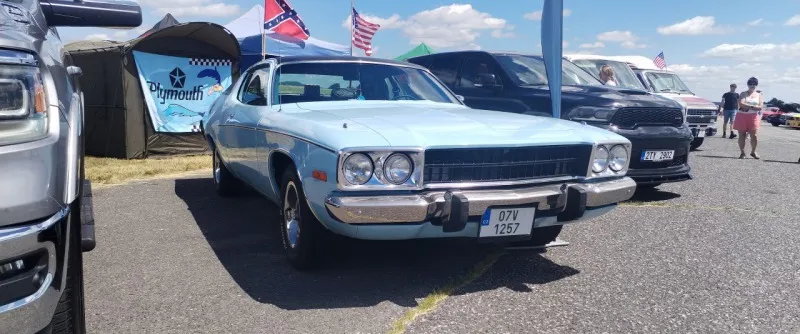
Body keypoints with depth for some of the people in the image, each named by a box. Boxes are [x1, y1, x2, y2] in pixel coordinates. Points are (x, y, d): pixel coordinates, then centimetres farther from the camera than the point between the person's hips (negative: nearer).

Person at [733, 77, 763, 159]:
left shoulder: (759, 95, 12)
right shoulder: (743, 94, 7)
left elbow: (760, 107, -2)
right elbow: (741, 104, -11)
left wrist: (748, 107, -13)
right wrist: (752, 106, -13)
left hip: (753, 117, 1)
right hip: (742, 116, -1)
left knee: (754, 135, -6)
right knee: (742, 135, 1)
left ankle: (753, 152, 11)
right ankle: (742, 152, 10)